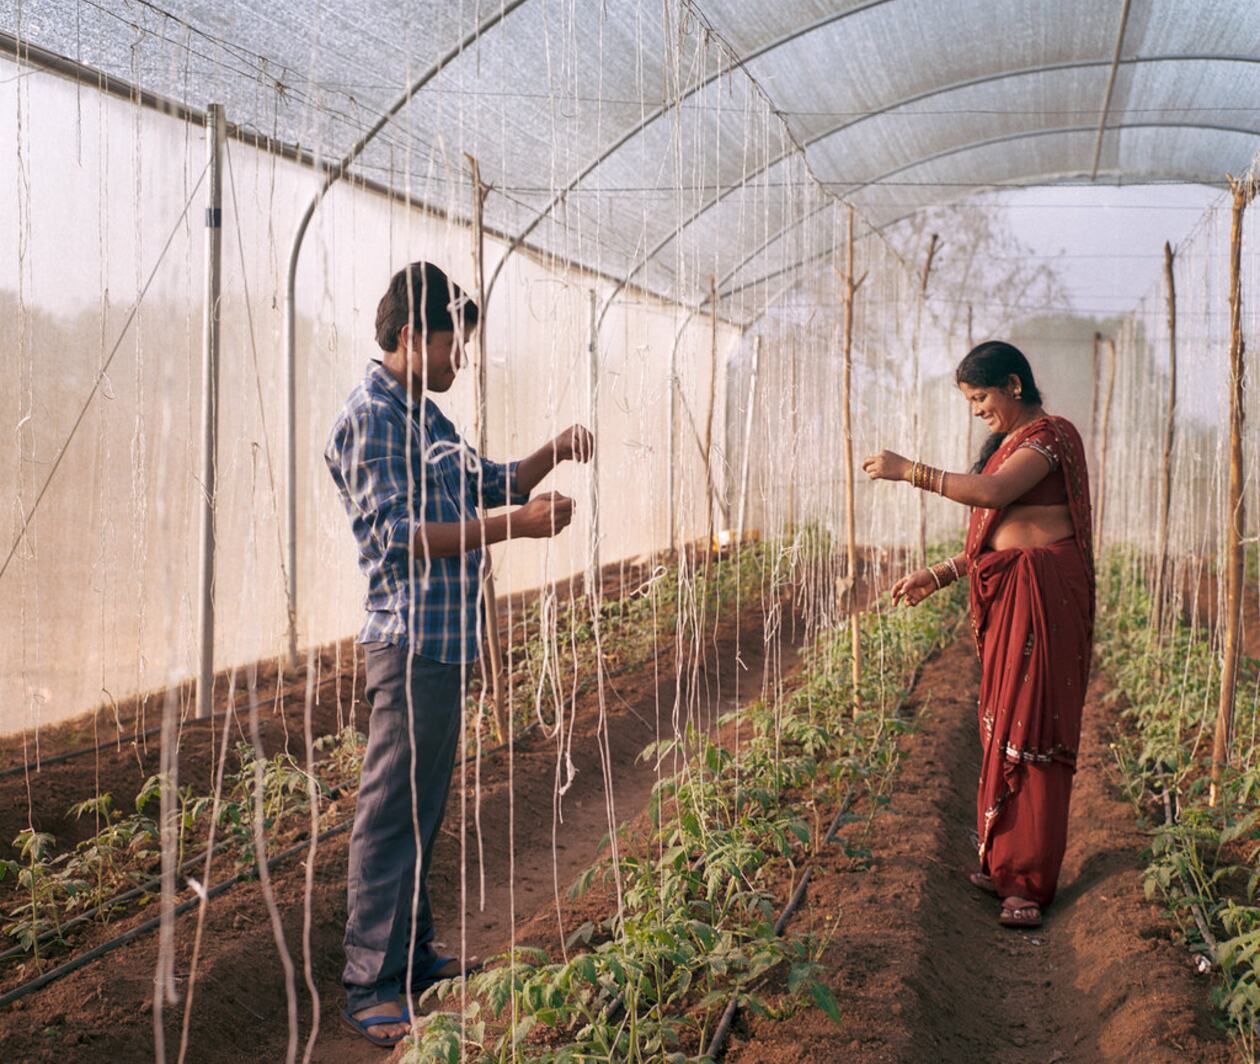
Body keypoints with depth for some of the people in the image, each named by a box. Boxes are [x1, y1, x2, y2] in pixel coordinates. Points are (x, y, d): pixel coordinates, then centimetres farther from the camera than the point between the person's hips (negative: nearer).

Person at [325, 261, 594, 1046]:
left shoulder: (425, 413, 16)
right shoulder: (373, 415, -13)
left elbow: (487, 485, 24)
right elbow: (400, 536, -21)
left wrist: (552, 455, 8)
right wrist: (514, 525, -21)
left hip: (447, 642, 10)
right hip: (412, 641, -10)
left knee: (424, 811, 17)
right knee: (392, 817, -5)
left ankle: (412, 956, 28)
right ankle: (372, 990, 2)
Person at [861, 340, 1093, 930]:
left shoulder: (1051, 434, -8)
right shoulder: (1008, 442, 20)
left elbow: (991, 492, -25)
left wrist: (908, 470, -21)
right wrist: (937, 577, 16)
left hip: (1042, 593, -9)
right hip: (1005, 596, 9)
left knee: (1030, 725, -8)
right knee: (1003, 725, 10)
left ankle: (1030, 881, -3)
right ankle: (1006, 863, 18)